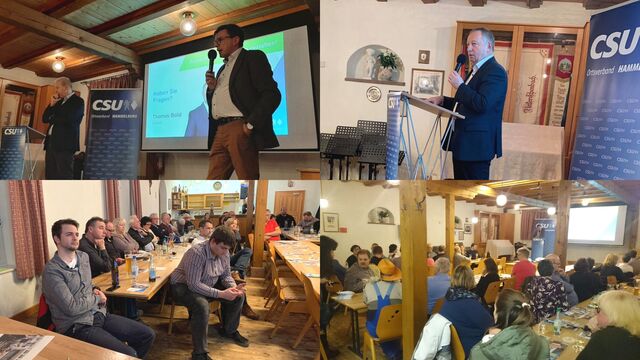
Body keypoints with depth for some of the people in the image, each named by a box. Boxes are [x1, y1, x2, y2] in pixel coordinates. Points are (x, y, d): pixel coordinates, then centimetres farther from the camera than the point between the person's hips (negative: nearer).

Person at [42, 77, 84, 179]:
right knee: (50, 175, 8)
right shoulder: (59, 101, 20)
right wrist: (52, 105, 5)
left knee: (64, 176, -8)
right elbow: (45, 119, 18)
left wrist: (52, 119, -1)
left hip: (65, 143, -8)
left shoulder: (78, 101, -4)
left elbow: (68, 120, -18)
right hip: (51, 141, 8)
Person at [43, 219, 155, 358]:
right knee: (128, 354, -22)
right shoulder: (52, 271, -16)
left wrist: (94, 290, 4)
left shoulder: (83, 256, 8)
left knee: (147, 335, 0)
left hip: (99, 314, 8)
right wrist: (97, 298, -6)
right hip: (77, 326, -7)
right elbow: (72, 308, -22)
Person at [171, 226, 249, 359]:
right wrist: (221, 294, -38)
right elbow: (193, 285, -35)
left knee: (238, 296, -4)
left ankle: (229, 330, 20)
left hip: (208, 284, 8)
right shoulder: (196, 253, -33)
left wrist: (233, 287, -22)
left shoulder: (223, 252, -9)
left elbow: (226, 275, 1)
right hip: (184, 286, -7)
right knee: (202, 305, -36)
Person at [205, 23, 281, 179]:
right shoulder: (223, 69, 28)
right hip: (220, 132, 8)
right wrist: (211, 88, 9)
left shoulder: (253, 57, 5)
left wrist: (250, 125, -15)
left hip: (240, 129, -8)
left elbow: (272, 95, -9)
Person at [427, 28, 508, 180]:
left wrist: (459, 86, -15)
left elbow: (482, 104, -26)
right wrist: (442, 100, 11)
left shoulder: (495, 71, -13)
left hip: (476, 145, -10)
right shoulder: (477, 70, 19)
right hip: (462, 142, 10)